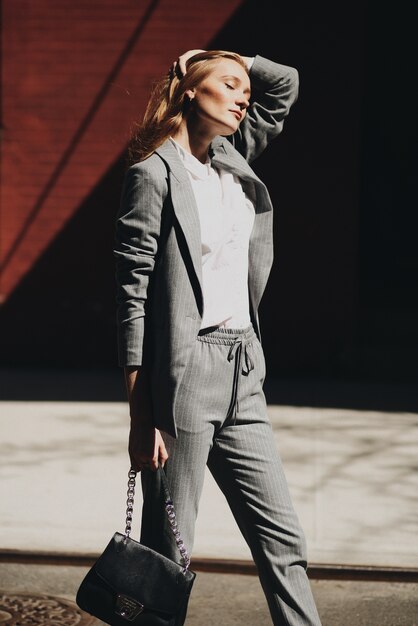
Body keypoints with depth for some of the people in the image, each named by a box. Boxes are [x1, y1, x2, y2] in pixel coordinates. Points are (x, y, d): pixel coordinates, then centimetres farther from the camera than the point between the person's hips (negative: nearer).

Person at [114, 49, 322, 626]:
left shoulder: (233, 160, 15)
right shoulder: (155, 174, -5)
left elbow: (285, 83, 28)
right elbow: (133, 294, -10)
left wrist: (217, 57, 14)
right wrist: (140, 415, -15)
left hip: (243, 376, 7)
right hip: (183, 376, -7)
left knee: (283, 539, 7)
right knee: (168, 555, -1)